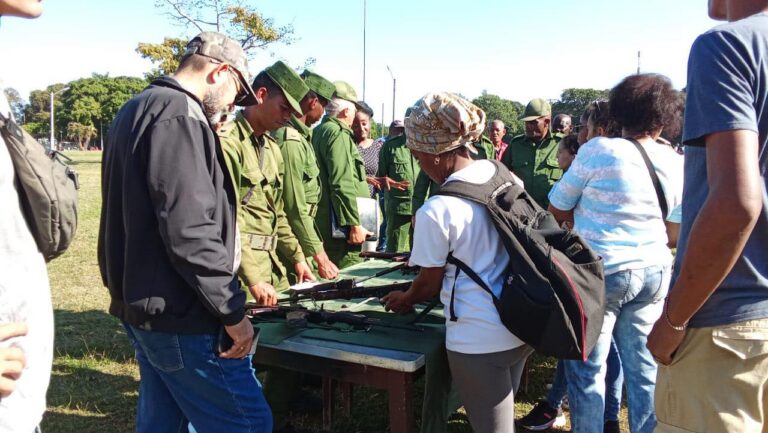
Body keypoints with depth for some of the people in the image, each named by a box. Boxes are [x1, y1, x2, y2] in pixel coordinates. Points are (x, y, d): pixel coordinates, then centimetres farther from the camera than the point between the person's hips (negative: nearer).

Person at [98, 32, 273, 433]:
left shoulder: (136, 110, 17)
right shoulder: (179, 114, -17)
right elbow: (189, 229, -24)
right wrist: (232, 311, -17)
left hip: (141, 304, 11)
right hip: (177, 312, -11)